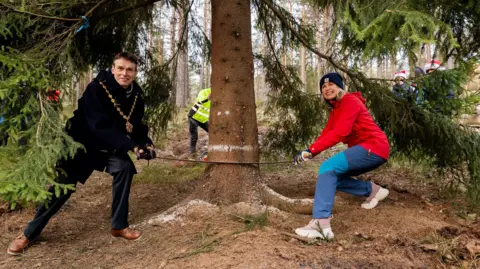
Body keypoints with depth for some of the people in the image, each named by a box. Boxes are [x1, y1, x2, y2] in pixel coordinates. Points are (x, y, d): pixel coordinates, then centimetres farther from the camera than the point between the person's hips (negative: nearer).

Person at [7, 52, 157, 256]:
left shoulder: (135, 96, -7)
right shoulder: (97, 88, -26)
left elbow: (137, 126, 1)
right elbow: (100, 127, -33)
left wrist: (146, 143, -19)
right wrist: (130, 146, -37)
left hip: (109, 146, 4)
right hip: (81, 142, -4)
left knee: (125, 167, -21)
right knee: (62, 186, -1)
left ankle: (119, 225, -6)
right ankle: (30, 233, 21)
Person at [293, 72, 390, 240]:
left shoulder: (350, 101, -11)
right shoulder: (335, 109, 18)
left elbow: (340, 132, -24)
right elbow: (326, 133, 6)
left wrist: (312, 150, -27)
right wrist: (309, 152, -9)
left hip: (373, 147, -10)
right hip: (366, 150, 10)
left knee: (328, 168, -24)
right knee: (332, 176, 10)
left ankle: (321, 224, -33)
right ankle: (372, 190, 15)